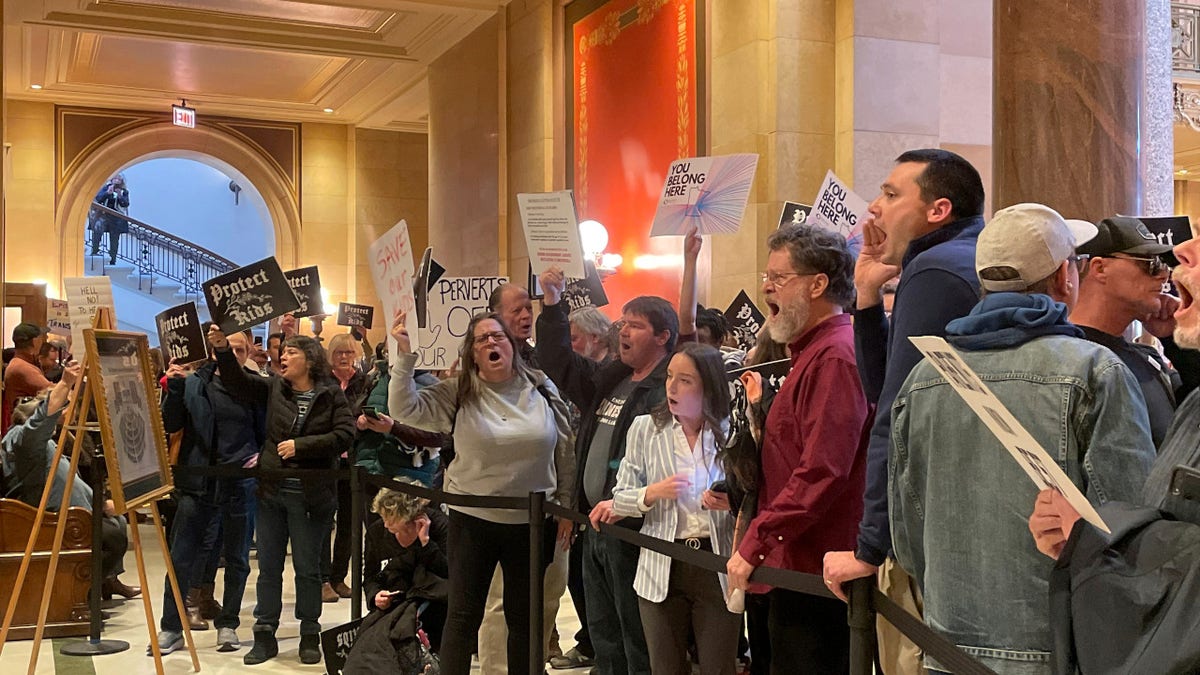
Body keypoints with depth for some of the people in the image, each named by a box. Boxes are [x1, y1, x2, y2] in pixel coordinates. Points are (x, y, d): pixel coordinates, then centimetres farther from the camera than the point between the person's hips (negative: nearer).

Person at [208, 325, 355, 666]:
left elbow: (345, 434, -14)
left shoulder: (331, 394, -5)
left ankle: (310, 636, 21)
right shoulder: (273, 388, 6)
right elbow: (238, 383, -4)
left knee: (307, 568, 8)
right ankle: (265, 635, 23)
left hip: (310, 495, -3)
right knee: (268, 567, 11)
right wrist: (223, 349, -19)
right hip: (271, 491, 4)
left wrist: (300, 445, -18)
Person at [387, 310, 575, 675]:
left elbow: (565, 450, 4)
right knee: (463, 614, 8)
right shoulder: (458, 392, -4)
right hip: (473, 520, -1)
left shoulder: (542, 388, -1)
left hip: (533, 521, 1)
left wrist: (567, 506, 4)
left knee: (524, 614, 15)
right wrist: (406, 356, -25)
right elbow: (405, 409, -15)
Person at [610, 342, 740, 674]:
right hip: (662, 569, 1)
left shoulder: (730, 431, 0)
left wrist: (733, 502, -17)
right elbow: (619, 498, 0)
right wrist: (653, 492, -19)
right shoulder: (645, 427, 0)